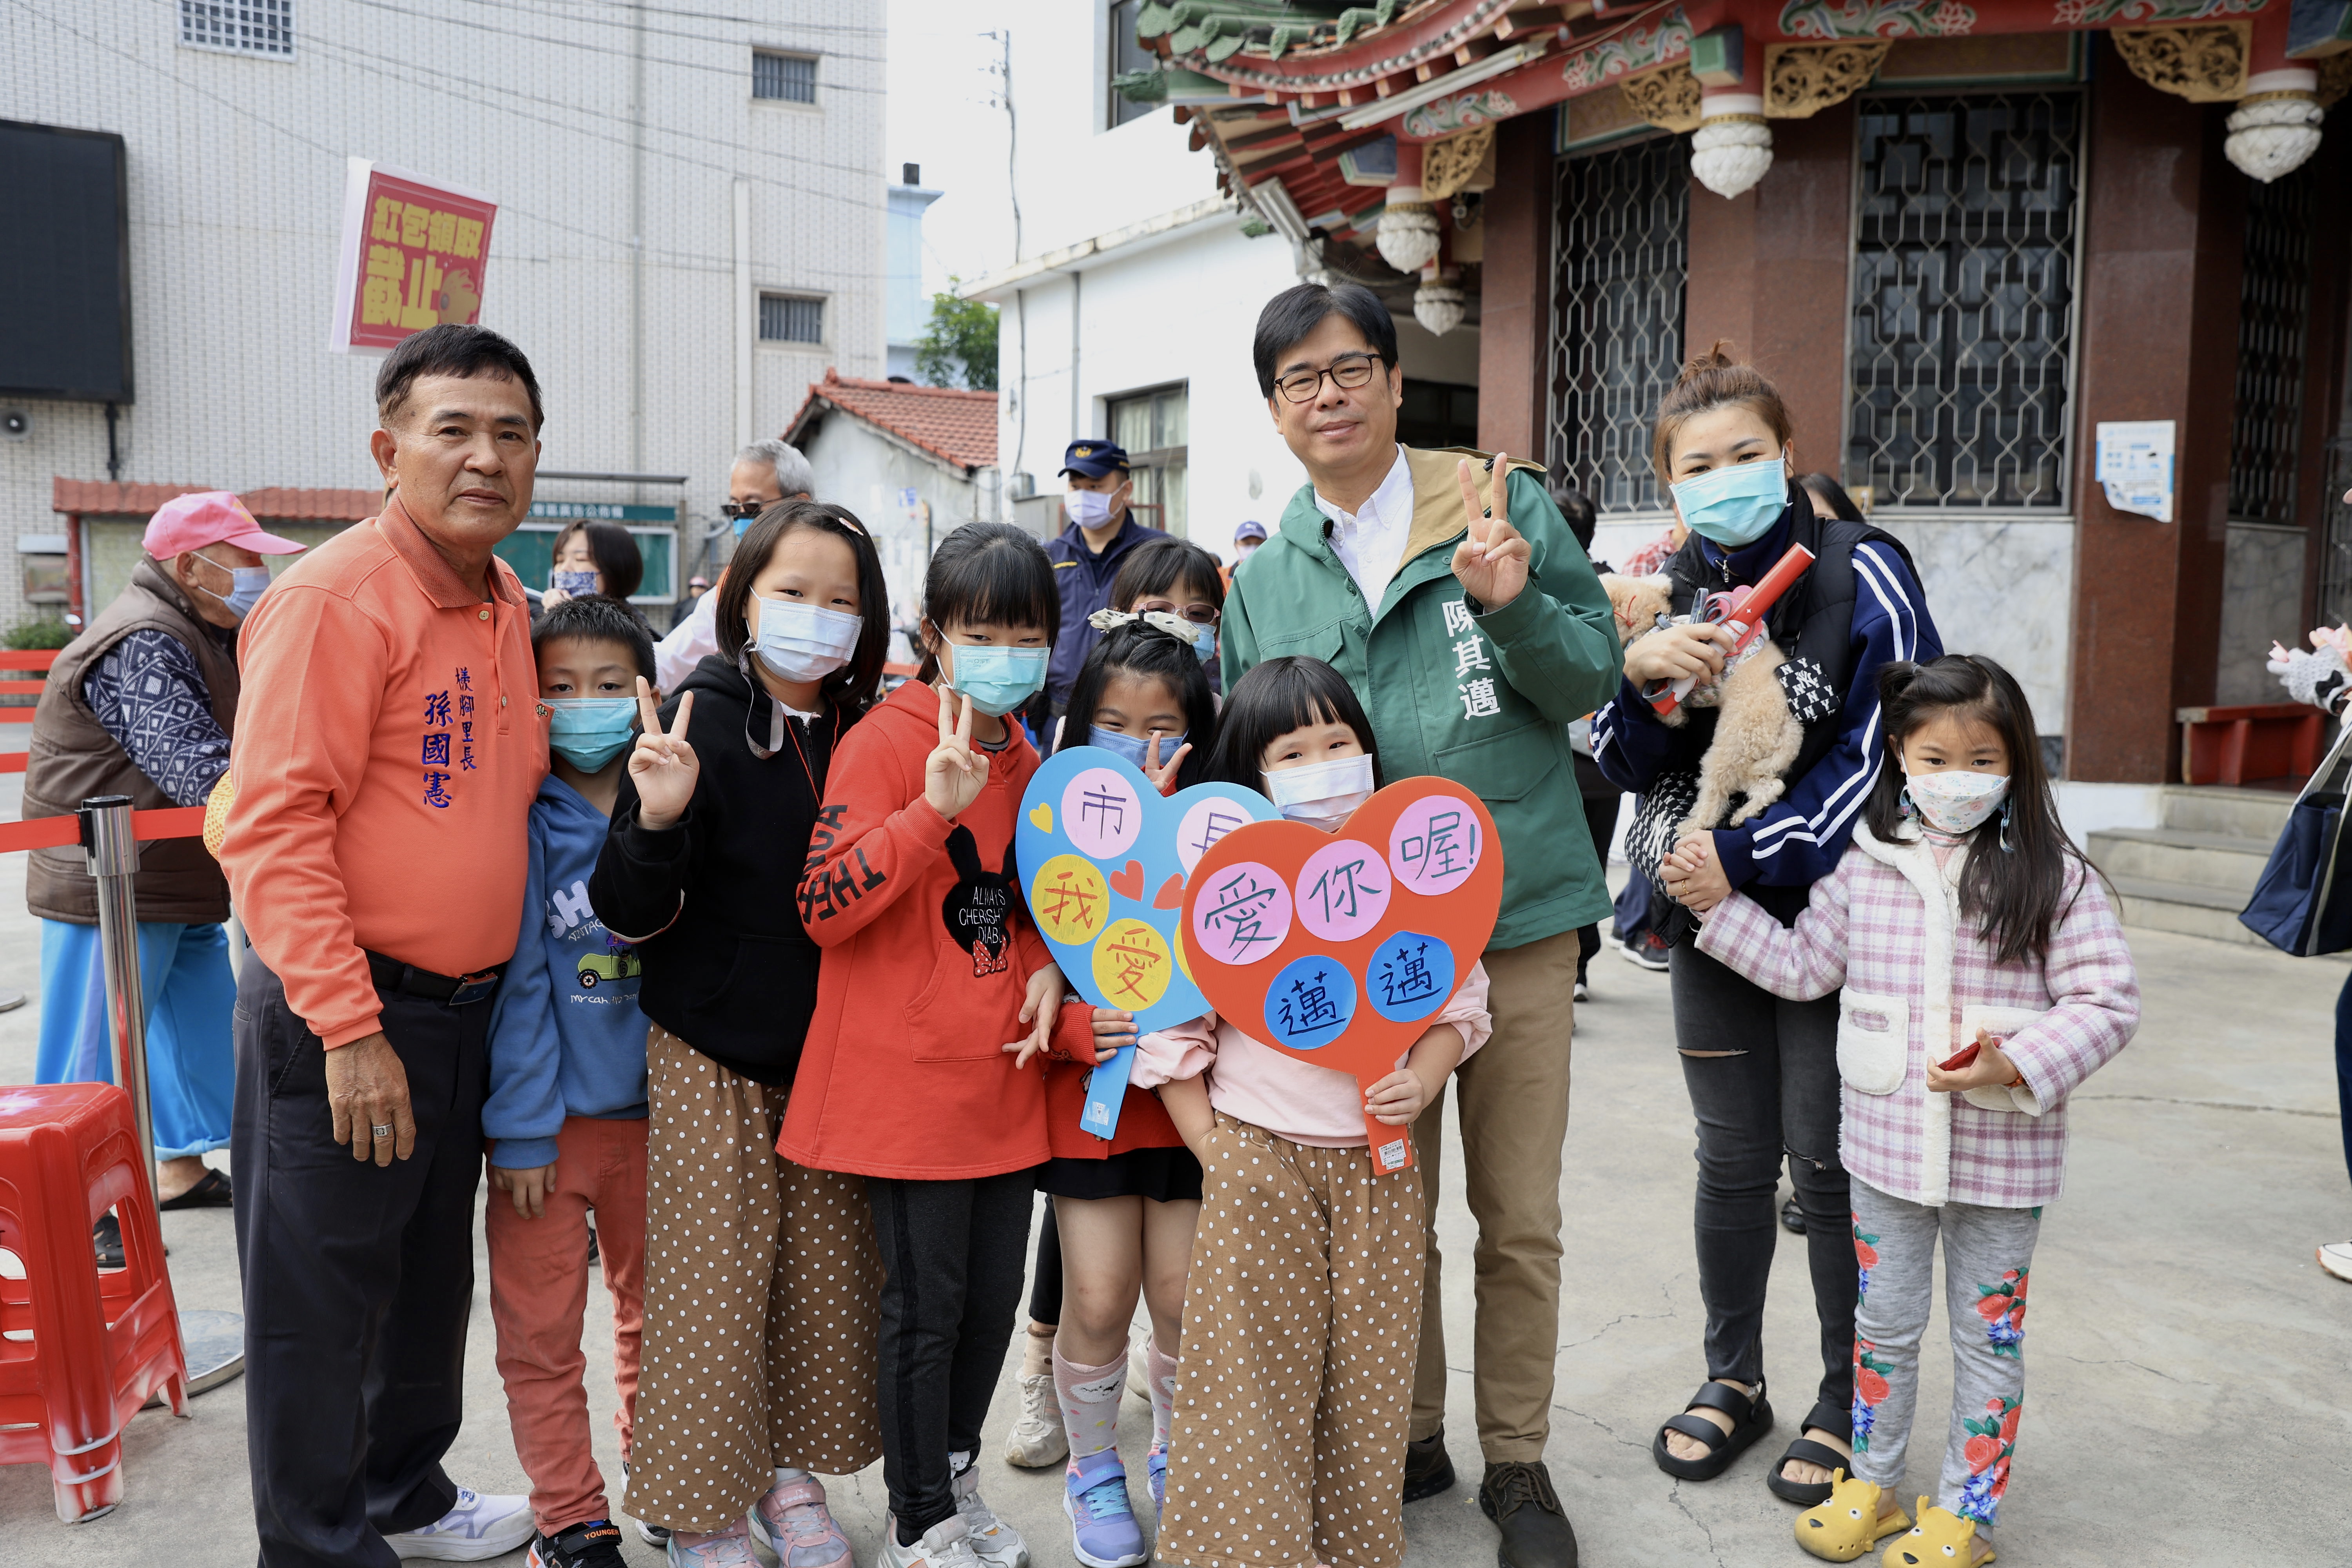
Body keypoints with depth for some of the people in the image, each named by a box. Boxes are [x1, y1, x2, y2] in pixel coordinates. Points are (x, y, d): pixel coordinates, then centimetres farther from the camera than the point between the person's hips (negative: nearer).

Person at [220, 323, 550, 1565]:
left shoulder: (505, 602, 10)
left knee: (434, 1278, 22)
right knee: (320, 1301, 6)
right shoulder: (334, 598, -16)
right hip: (343, 1017, -8)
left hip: (465, 1009, 8)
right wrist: (348, 1030, -23)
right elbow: (273, 825, -21)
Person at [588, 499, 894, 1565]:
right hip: (712, 1059, -4)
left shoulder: (865, 733, 2)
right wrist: (658, 819, -31)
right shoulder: (701, 722, -11)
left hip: (831, 1055, 5)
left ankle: (787, 1468, 31)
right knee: (713, 1281, 2)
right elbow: (633, 917, -13)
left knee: (827, 1274, 11)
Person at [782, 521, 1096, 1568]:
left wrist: (1045, 967, 3)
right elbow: (823, 908, -21)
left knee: (994, 1296, 15)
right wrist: (936, 809, -30)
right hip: (909, 1080, -7)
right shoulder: (885, 742, -12)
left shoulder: (1025, 757, 10)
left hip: (1004, 1074, 7)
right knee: (927, 1303, 4)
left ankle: (954, 1477, 38)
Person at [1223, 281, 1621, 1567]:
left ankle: (1518, 1462, 27)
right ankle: (1410, 1437, 34)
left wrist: (1513, 605, -21)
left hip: (1516, 914, -2)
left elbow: (1595, 679, -2)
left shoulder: (1508, 506, -1)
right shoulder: (1262, 582, 7)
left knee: (1521, 1214, 8)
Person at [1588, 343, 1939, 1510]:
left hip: (1833, 914, -4)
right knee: (1732, 1160, 13)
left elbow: (1885, 749, -15)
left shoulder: (1859, 571, -10)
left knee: (1829, 1164, 4)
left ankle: (1847, 1402, 24)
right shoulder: (1670, 588, 6)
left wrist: (1747, 859, -19)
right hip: (1712, 922, 4)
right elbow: (1629, 768, 3)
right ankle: (1734, 1379, 31)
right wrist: (1637, 670, -17)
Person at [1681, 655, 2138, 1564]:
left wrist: (2018, 1062, -23)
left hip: (2001, 1156, -2)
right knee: (1882, 1324, 18)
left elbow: (2107, 1003, -10)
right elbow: (1802, 967, 8)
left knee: (1988, 1336, 13)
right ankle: (1873, 1485, 37)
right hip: (1886, 1145, 3)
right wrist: (1719, 906, 0)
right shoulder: (1866, 867, 0)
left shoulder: (2053, 878, -9)